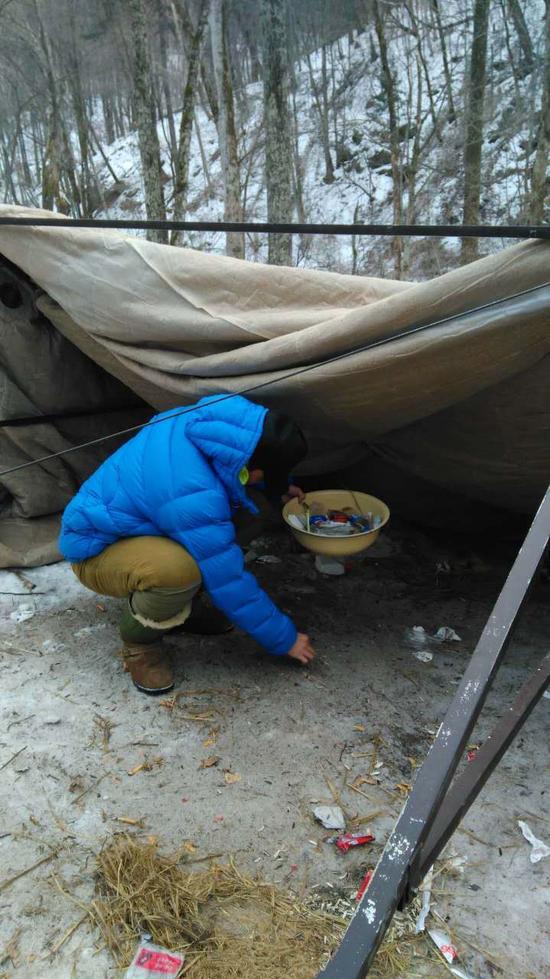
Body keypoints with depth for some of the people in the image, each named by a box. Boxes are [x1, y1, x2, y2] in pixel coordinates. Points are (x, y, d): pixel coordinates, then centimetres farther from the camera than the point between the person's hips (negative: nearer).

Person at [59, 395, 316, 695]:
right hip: (95, 553, -9)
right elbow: (229, 582, -26)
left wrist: (280, 489, 16)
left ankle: (178, 610, 12)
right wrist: (285, 639, -14)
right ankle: (139, 642, -6)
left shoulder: (194, 422, -13)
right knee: (181, 568, -38)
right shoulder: (193, 497, -37)